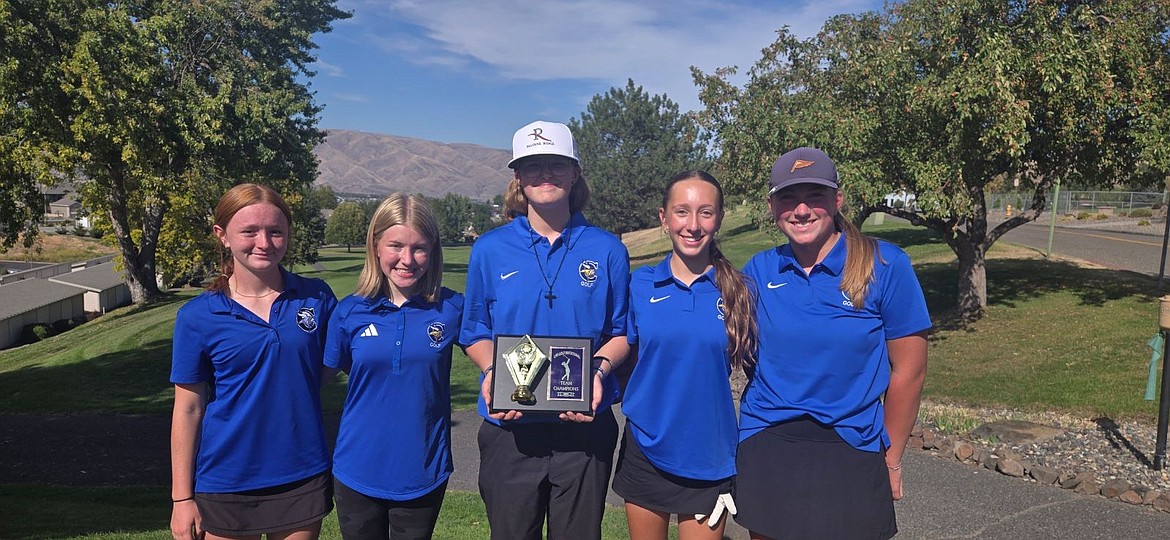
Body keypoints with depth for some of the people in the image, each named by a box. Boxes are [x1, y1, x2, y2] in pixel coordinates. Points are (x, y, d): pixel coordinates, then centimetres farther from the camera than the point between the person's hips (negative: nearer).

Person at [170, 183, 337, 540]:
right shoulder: (198, 316, -6)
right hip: (228, 481, -1)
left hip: (303, 479, 1)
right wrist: (182, 497, -1)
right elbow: (188, 410, -2)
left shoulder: (317, 298, -3)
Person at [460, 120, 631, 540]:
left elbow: (622, 332, 6)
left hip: (585, 426, 0)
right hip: (510, 427, 0)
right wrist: (491, 372, -13)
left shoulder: (607, 250, 0)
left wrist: (599, 368, -14)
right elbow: (476, 334, 7)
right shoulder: (489, 250, 0)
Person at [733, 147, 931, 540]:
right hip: (764, 449, 3)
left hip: (850, 449, -3)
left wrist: (891, 460, 1)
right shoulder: (758, 270, -1)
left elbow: (908, 371, -5)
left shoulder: (885, 265, -10)